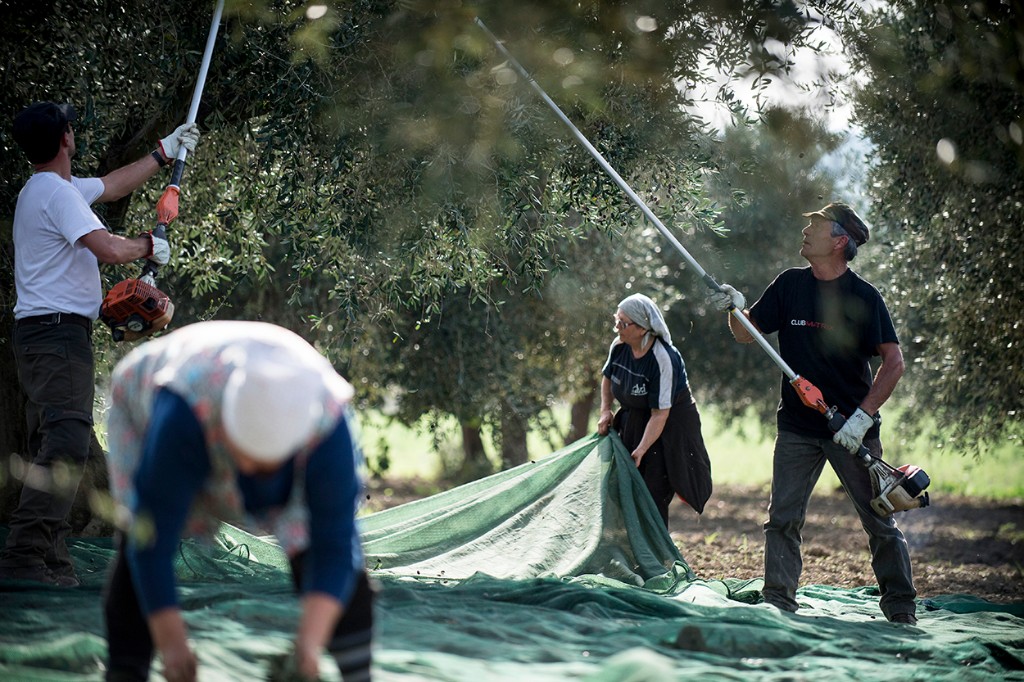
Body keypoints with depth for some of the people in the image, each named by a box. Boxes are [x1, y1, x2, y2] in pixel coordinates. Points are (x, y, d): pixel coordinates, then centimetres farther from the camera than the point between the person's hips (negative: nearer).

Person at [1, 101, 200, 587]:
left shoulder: (47, 188, 20)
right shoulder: (57, 191, -12)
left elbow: (113, 185, 35)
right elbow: (107, 248, -22)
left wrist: (164, 152, 40)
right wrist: (149, 246, -2)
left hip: (40, 334, 11)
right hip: (58, 331, -11)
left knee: (50, 446, 9)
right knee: (66, 441, -19)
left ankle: (51, 563, 9)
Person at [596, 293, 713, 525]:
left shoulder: (663, 359, -29)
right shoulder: (619, 347, -8)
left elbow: (660, 413, -27)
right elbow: (607, 377, 16)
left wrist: (641, 450, -28)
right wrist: (605, 412, 3)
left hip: (670, 426, -7)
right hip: (633, 423, 7)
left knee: (655, 494, -11)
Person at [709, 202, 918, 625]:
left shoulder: (863, 297, -7)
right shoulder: (790, 285, 5)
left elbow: (894, 361, -11)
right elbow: (747, 334, 10)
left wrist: (863, 416, -19)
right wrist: (735, 309, -13)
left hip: (852, 430, -4)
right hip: (797, 427, 4)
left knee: (879, 521, 1)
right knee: (782, 518, -1)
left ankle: (901, 610, 11)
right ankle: (778, 603, 6)